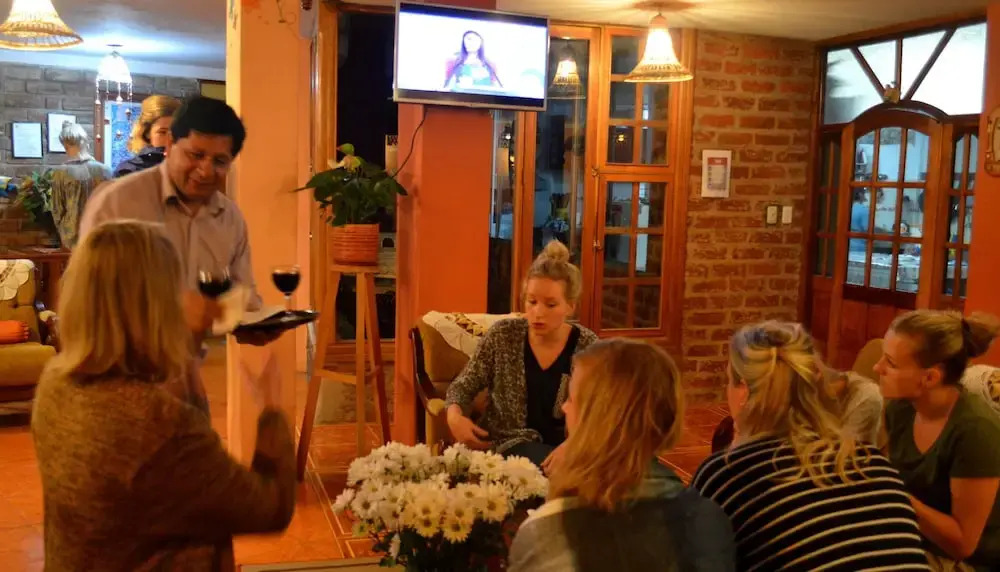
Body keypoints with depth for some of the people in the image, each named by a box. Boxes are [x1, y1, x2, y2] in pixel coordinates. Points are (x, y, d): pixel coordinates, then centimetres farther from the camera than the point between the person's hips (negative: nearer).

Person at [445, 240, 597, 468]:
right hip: (504, 445, -2)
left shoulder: (587, 346, -3)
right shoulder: (503, 335, -2)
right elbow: (464, 385, 6)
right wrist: (454, 415, -16)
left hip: (560, 448, 2)